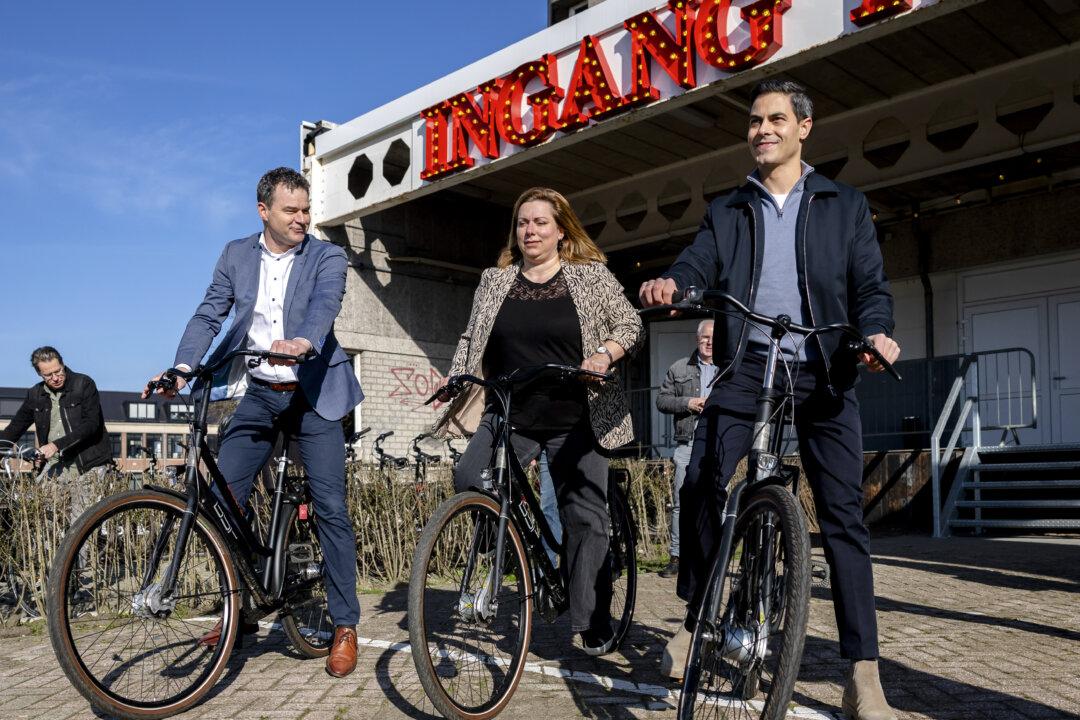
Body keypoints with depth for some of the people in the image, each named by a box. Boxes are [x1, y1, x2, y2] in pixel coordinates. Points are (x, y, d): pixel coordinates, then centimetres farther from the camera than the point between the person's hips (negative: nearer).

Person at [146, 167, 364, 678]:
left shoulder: (326, 257, -2)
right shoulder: (237, 255, 7)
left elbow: (326, 303, -22)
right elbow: (209, 315, 0)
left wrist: (303, 340, -44)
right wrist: (181, 368, -16)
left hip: (311, 395, -3)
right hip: (257, 395, 3)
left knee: (331, 509, -4)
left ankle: (344, 627, 7)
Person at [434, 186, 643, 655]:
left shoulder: (592, 275, 5)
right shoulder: (494, 281, 12)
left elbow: (629, 325, 3)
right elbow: (471, 341, 17)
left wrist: (605, 354, -16)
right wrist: (454, 384, 4)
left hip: (574, 422, -2)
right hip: (508, 418, 2)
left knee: (586, 519, 1)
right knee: (467, 484, -21)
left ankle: (594, 626, 15)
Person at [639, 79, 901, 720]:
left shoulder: (845, 205, 14)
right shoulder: (728, 212, 17)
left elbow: (871, 284, 5)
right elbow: (698, 265, 1)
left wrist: (877, 331, -18)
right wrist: (670, 283, -24)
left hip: (823, 371, -1)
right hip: (746, 366, 1)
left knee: (843, 512, -4)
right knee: (702, 484, -17)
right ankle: (697, 620, 3)